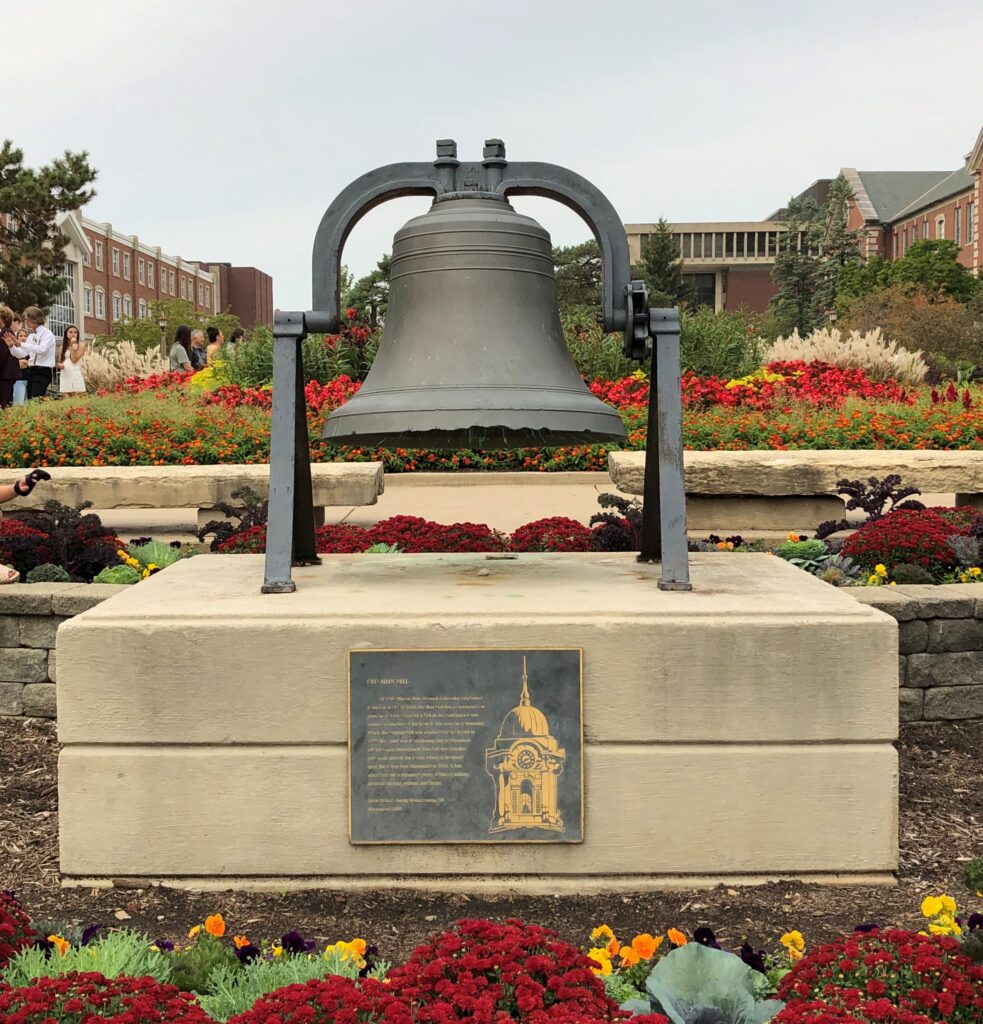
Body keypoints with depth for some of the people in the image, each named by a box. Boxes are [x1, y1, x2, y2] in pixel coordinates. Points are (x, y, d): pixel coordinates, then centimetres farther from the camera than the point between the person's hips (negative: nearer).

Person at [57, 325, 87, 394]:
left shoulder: (81, 345, 3)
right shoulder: (63, 347, 16)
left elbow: (74, 359, -8)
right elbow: (59, 361, 20)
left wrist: (73, 345, -8)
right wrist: (60, 365, -3)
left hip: (75, 375, -4)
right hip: (64, 376, 5)